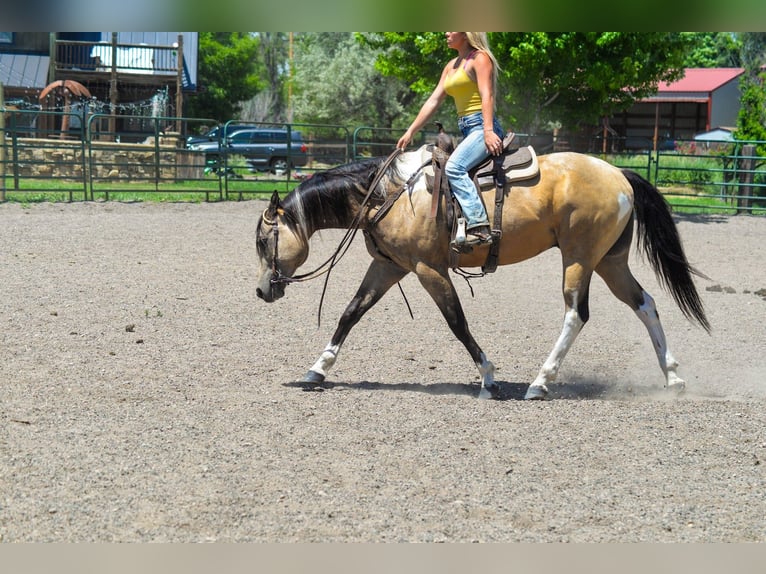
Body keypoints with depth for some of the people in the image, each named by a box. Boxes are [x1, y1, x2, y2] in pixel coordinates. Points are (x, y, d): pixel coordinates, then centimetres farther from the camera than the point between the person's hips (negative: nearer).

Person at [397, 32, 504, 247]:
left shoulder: (480, 58, -4)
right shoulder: (452, 66, 22)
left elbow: (487, 96, -17)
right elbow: (433, 101, 22)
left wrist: (488, 131, -29)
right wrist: (410, 132, 18)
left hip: (482, 126, -10)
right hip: (466, 130, 10)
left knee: (454, 167, -30)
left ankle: (479, 227, -38)